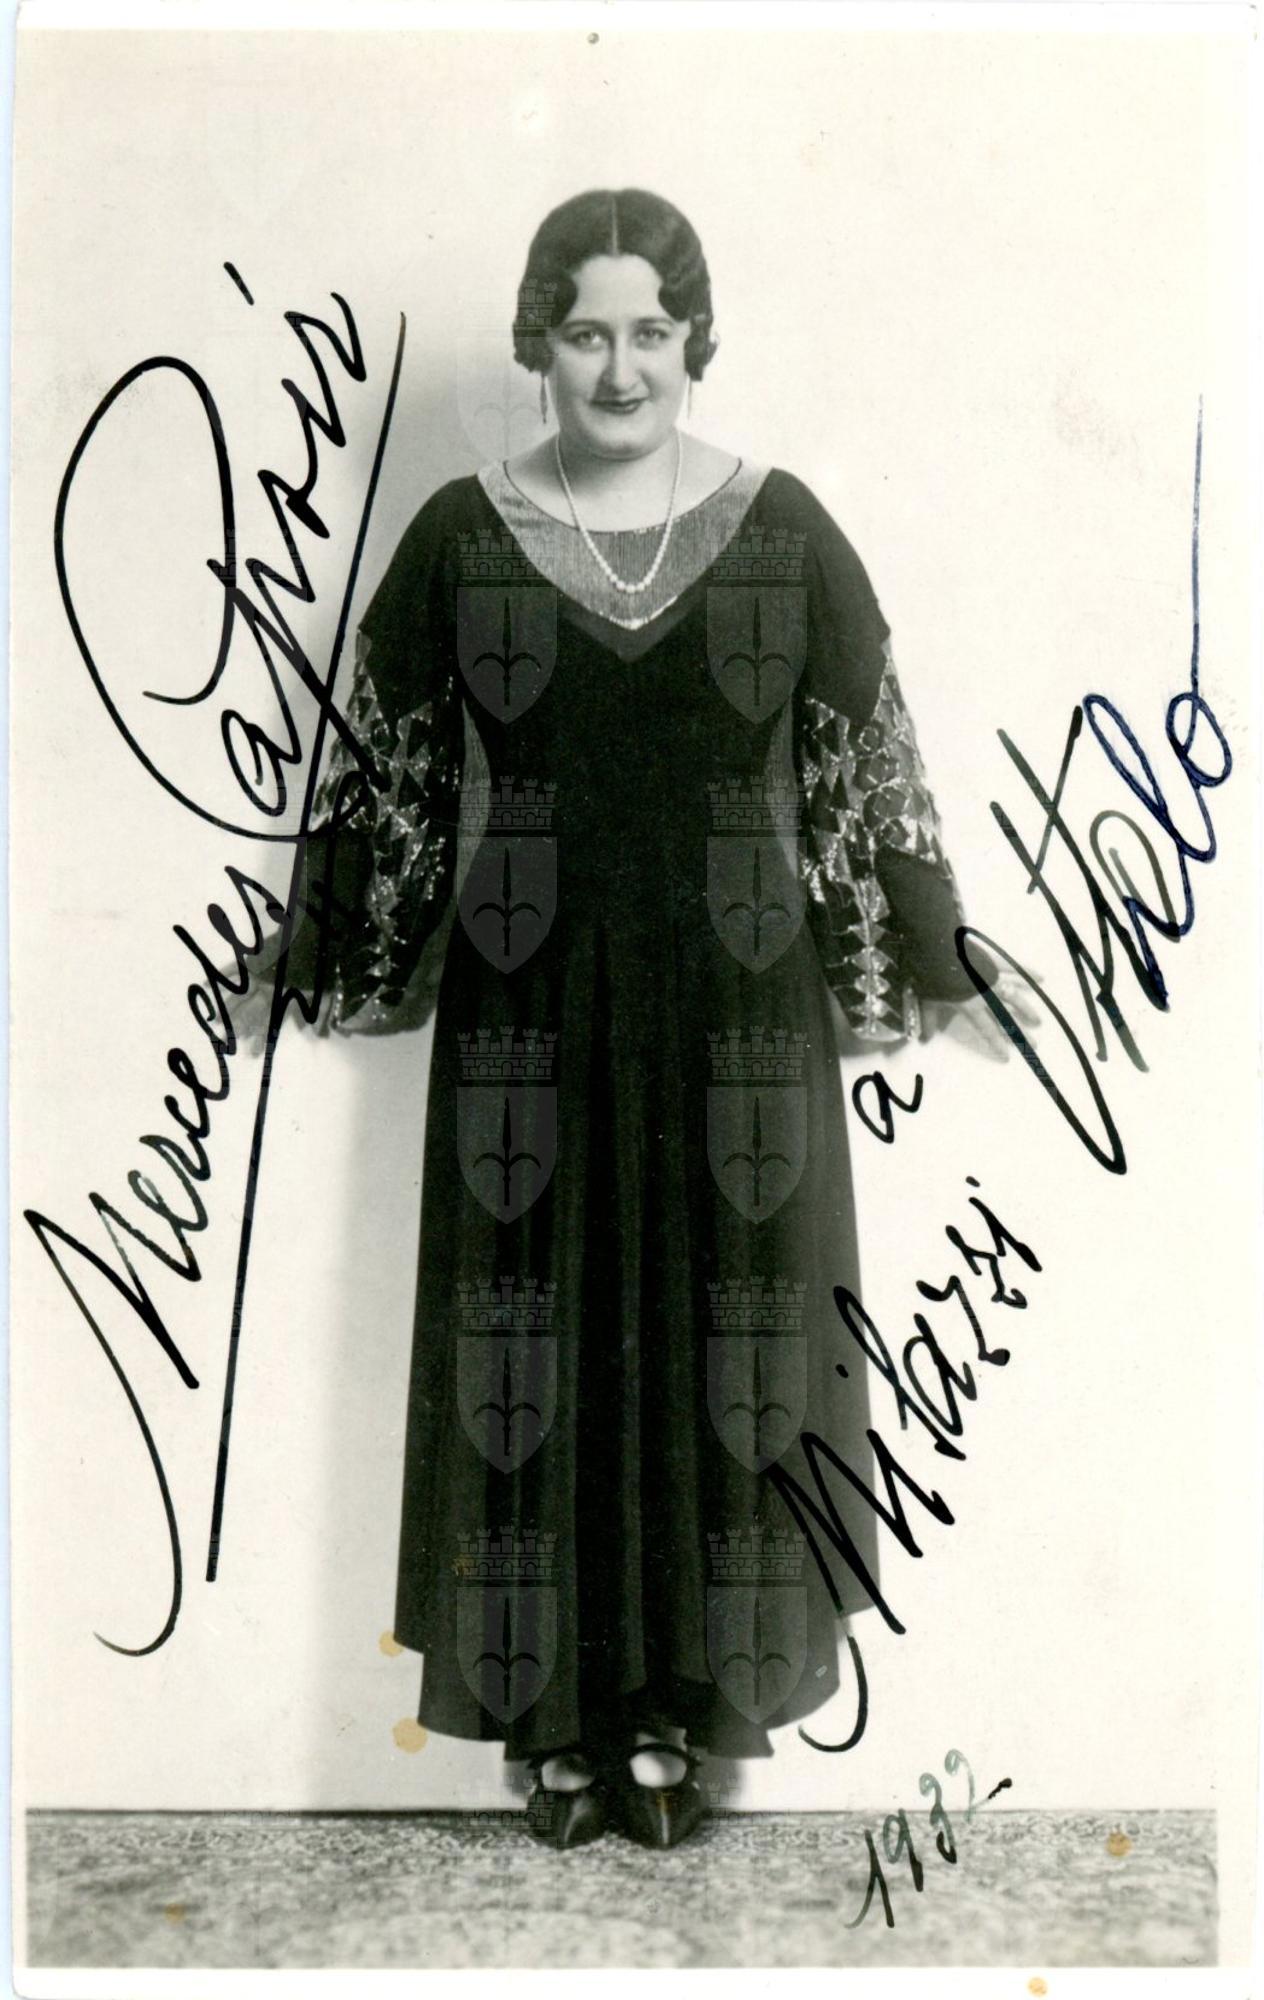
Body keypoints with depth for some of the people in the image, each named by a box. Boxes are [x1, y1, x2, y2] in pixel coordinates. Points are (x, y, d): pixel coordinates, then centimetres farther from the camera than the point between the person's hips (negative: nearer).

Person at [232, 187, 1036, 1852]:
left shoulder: (783, 528, 1)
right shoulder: (461, 533, 1)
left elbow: (870, 764, 4)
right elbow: (381, 772, 6)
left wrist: (940, 975, 5)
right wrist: (304, 968, 9)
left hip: (739, 1011, 1)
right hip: (529, 1011, 0)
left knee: (720, 1334, 7)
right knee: (536, 1339, 6)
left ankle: (677, 1699, 28)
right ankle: (553, 1707, 26)